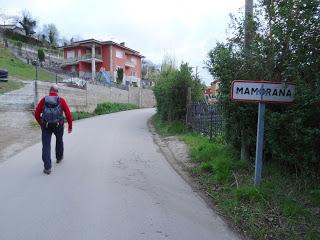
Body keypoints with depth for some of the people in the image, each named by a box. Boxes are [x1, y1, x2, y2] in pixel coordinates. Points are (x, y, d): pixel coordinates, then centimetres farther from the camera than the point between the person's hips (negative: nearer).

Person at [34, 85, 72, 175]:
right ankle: (59, 157, 44)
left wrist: (41, 123, 20)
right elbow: (68, 114, -4)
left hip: (46, 126, 0)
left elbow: (36, 114, 5)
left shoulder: (43, 100, 4)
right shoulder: (61, 100, -1)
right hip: (58, 125, 0)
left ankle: (47, 167, 1)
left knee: (46, 146, 5)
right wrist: (70, 126, 5)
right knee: (59, 141, 26)